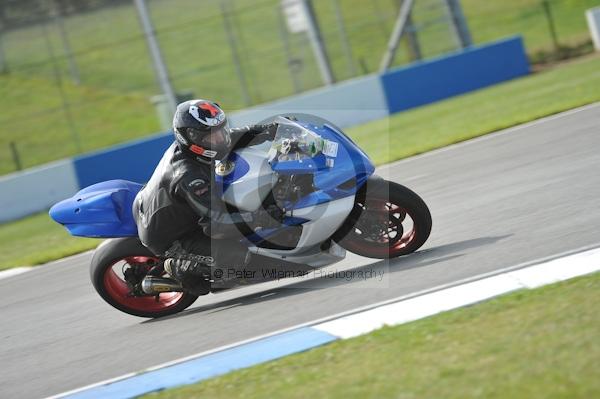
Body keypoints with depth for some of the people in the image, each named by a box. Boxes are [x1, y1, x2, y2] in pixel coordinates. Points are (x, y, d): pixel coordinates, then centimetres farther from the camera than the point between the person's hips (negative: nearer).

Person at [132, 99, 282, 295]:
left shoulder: (185, 145, -12)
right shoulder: (187, 176, -37)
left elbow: (237, 136, 2)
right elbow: (216, 222, -40)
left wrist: (273, 129, -10)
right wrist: (263, 217, -44)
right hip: (169, 239, -9)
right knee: (237, 255, -24)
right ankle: (179, 266, 0)